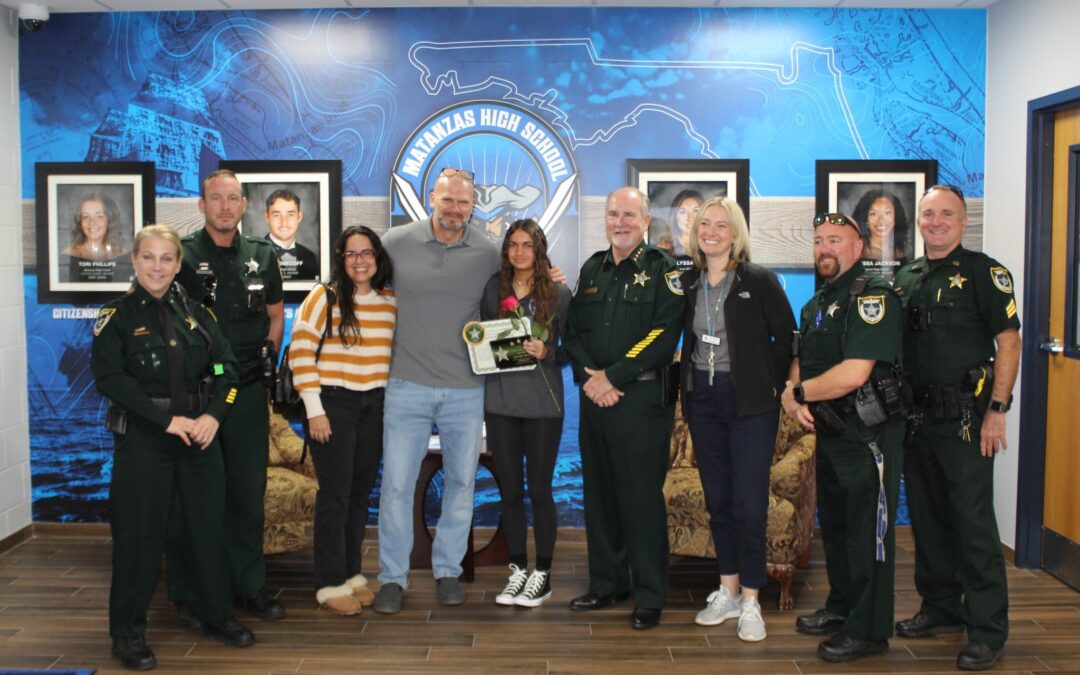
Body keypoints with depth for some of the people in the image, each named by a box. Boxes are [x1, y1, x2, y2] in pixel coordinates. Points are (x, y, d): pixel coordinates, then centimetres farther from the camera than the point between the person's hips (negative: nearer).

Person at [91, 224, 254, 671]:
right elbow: (108, 377, -14)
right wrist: (166, 419, -20)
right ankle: (128, 633, 17)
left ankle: (217, 614, 27)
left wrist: (213, 415, -13)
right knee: (140, 534, 2)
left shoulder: (195, 313, 8)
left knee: (209, 526, 10)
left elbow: (226, 367, 4)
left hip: (200, 434, 4)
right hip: (142, 438, -4)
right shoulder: (117, 316, -3)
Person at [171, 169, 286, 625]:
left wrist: (266, 356, 8)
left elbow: (275, 314, 19)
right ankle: (188, 595, 16)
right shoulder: (181, 254, -4)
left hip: (247, 391, 4)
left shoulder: (262, 256, 8)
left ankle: (249, 586, 24)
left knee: (249, 492, 11)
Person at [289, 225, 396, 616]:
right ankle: (330, 584, 10)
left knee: (361, 492, 11)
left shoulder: (390, 303, 9)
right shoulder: (324, 296, -6)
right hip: (333, 404, -5)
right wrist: (314, 409, -13)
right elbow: (300, 351, -10)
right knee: (335, 494, -2)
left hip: (374, 407, 5)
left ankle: (352, 573, 25)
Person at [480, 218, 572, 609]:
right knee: (510, 490, 8)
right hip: (500, 400, 3)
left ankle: (542, 575, 15)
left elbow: (570, 349, 1)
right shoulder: (493, 290, 7)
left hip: (542, 402, -3)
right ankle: (518, 570, 21)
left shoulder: (558, 294, -1)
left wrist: (547, 353, -17)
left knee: (539, 489, 3)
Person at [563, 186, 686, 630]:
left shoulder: (661, 270, -2)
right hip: (594, 397, 6)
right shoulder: (591, 270, 15)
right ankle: (606, 585, 24)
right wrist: (588, 377, -5)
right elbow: (573, 332, 12)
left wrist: (613, 377, -14)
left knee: (642, 497, -2)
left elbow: (663, 335, -12)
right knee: (599, 493, 11)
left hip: (642, 399, -5)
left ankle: (649, 597, 9)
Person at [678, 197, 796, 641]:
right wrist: (686, 386, 6)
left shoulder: (759, 281, -6)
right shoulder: (688, 283, 6)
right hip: (702, 399, 5)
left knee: (749, 502, -5)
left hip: (750, 402, -4)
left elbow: (786, 337, -3)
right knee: (716, 499, 11)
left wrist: (773, 384, -5)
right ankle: (728, 591, 23)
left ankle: (750, 601, 7)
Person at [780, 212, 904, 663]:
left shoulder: (872, 295, -16)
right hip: (830, 432, 9)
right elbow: (800, 360, 18)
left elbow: (853, 374, -25)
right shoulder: (816, 303, 14)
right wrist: (795, 399, -4)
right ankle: (841, 608, 35)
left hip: (868, 432, -9)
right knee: (833, 524, 19)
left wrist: (798, 393, -11)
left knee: (868, 533, -1)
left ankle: (869, 631, 10)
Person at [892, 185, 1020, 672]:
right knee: (927, 517, 14)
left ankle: (988, 629, 3)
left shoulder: (984, 272, -4)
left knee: (974, 521, -5)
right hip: (917, 416, 7)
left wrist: (996, 411, -15)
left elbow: (1008, 341, -9)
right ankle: (942, 608, 28)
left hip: (964, 417, -6)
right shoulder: (906, 277, 13)